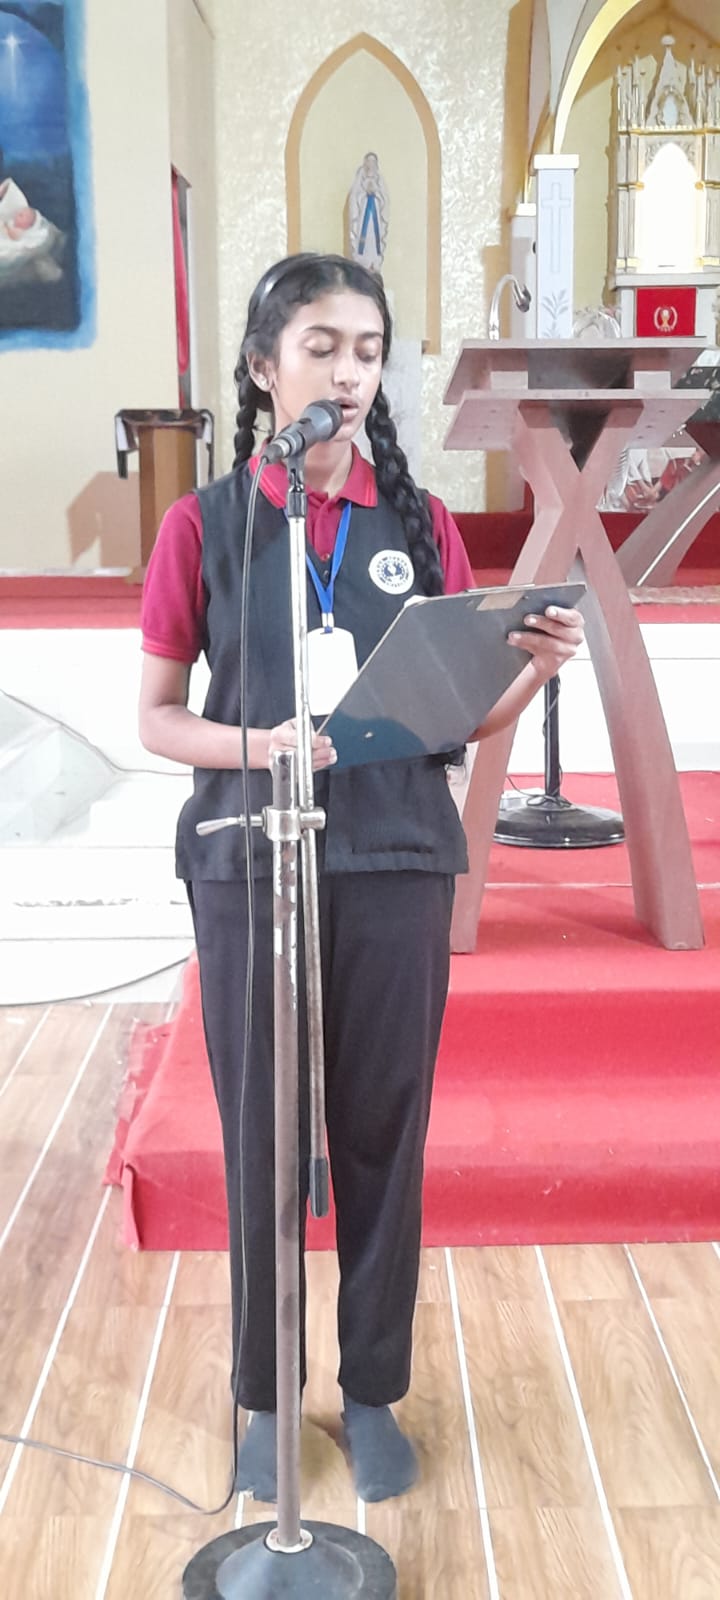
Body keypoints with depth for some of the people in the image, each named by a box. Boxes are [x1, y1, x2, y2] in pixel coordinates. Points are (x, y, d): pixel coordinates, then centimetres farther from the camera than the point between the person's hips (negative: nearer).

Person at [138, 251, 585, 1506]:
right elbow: (154, 716, 2)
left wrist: (536, 671, -13)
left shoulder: (422, 526, 5)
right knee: (262, 1140, 9)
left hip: (399, 869, 2)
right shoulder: (205, 526, 0)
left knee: (384, 1135, 10)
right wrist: (257, 746, -17)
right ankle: (265, 1395, 29)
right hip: (250, 871, -1)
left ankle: (373, 1391, 30)